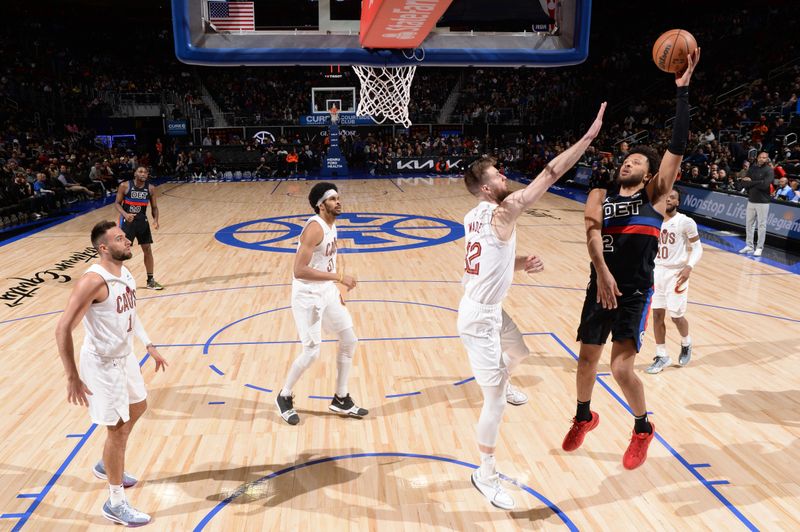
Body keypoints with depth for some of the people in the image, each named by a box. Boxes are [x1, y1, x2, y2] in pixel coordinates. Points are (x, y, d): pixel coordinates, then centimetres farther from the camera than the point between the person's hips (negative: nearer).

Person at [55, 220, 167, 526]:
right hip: (103, 364, -9)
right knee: (118, 429, 0)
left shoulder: (125, 273, 1)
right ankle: (116, 504, 17)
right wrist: (73, 378, -27)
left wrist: (149, 346, 15)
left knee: (137, 408, 26)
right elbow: (63, 329, -27)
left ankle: (105, 466, 48)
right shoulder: (93, 281, -27)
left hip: (125, 356, 9)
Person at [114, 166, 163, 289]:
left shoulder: (150, 188, -4)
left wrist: (155, 220, -16)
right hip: (127, 220, -3)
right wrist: (125, 214, -25)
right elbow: (117, 203, -6)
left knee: (148, 250, 5)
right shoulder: (125, 186, -12)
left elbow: (154, 207, 3)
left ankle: (150, 280, 16)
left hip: (142, 221, 3)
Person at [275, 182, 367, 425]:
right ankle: (284, 397, 20)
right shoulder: (315, 228, -22)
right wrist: (338, 277, -27)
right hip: (307, 296, -9)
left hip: (327, 292, 9)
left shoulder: (331, 225, 7)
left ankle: (341, 400, 23)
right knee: (312, 351, -6)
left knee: (349, 341, 10)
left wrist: (336, 291, 18)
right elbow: (299, 271, -29)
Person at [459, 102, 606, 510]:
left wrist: (521, 264, 2)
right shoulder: (502, 211, -20)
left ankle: (501, 383, 59)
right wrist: (589, 136, -20)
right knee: (495, 399, 0)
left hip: (487, 307, 9)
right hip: (479, 316, -9)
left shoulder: (476, 216, 7)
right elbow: (549, 174, -23)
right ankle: (485, 475, 15)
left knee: (517, 352, 32)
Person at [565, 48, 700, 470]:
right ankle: (583, 417, 40)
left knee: (621, 366, -9)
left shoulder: (654, 195, 1)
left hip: (636, 292, -3)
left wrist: (683, 90, -15)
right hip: (601, 286, 3)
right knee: (587, 357, 14)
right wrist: (602, 272, -30)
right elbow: (592, 230, -13)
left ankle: (643, 428, 19)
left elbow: (677, 147, -11)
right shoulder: (601, 194, 6)